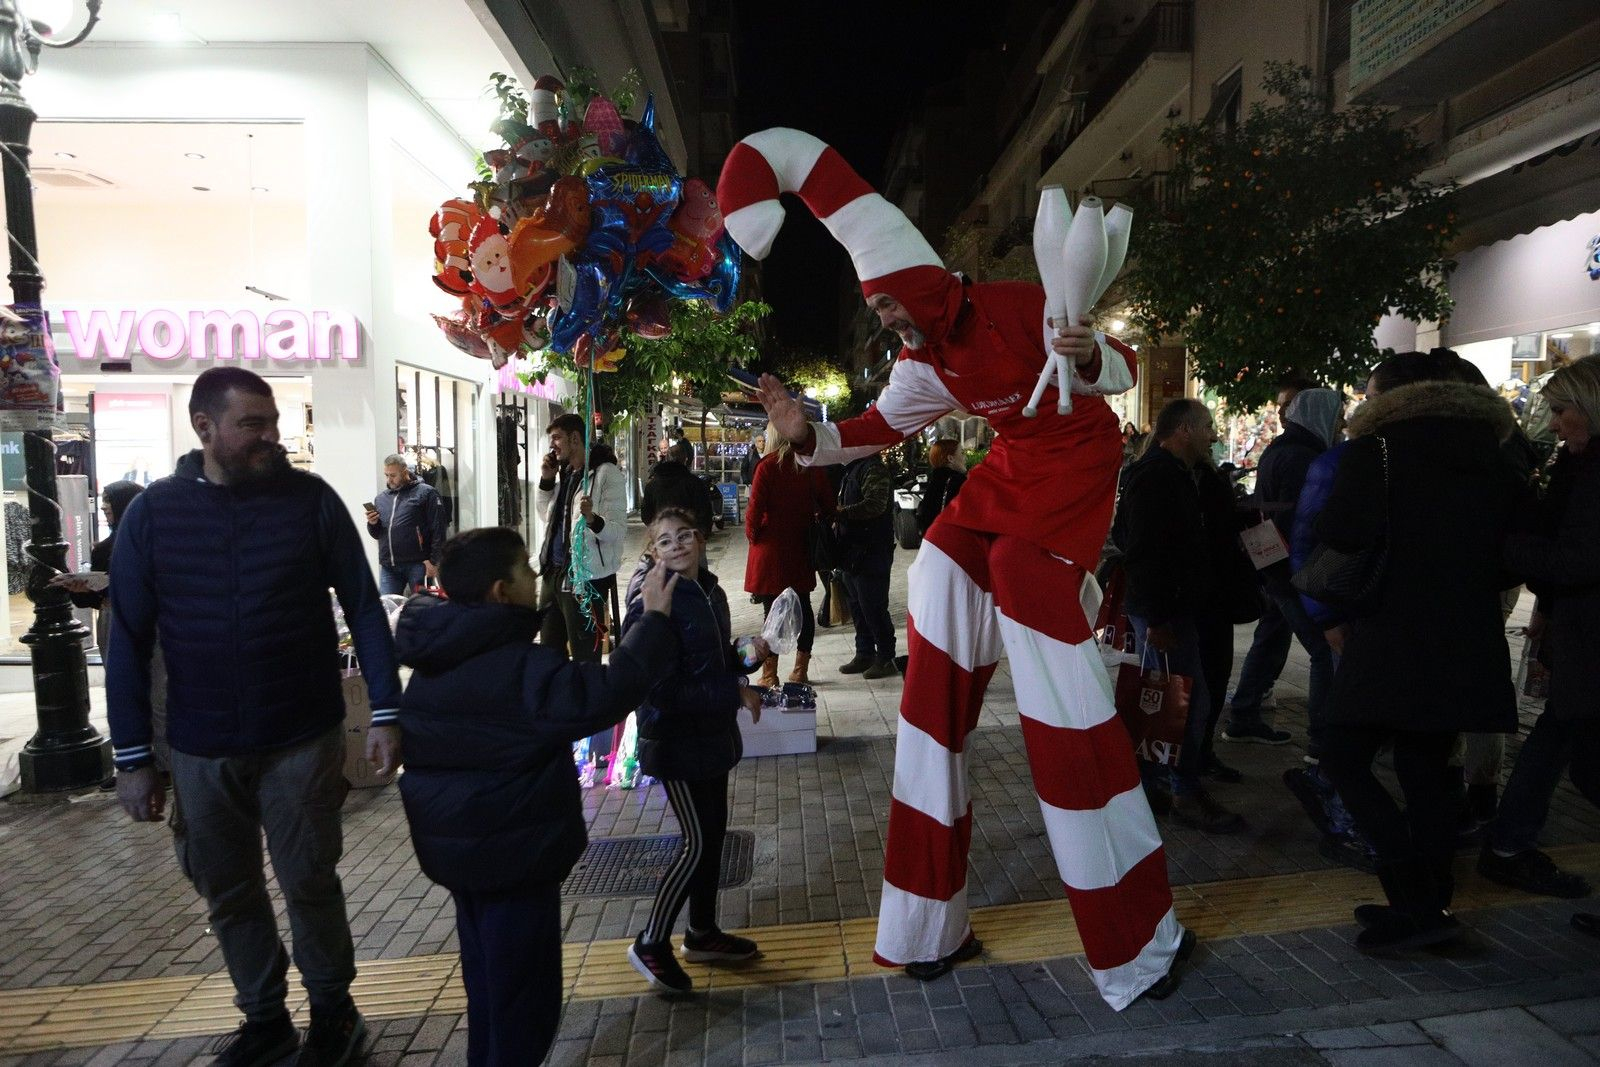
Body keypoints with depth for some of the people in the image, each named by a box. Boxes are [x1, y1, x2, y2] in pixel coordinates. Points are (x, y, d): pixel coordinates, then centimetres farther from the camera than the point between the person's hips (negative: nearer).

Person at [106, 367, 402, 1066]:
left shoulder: (310, 499, -6)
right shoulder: (152, 512, -2)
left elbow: (364, 608, -4)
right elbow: (129, 641, 2)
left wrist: (386, 714, -9)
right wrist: (131, 758, 1)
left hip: (303, 739, -2)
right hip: (201, 751, 2)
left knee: (310, 884, 8)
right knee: (228, 892, 15)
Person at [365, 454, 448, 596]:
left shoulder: (426, 493, -1)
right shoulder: (381, 498, 18)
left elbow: (438, 529, -7)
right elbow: (376, 534, 24)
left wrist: (434, 561, -12)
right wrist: (372, 524, 2)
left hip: (417, 564, -5)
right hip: (388, 567, 5)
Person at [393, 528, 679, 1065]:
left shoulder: (437, 659, 2)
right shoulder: (520, 668, -25)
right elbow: (607, 694, -32)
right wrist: (652, 621, -24)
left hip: (458, 843, 9)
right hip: (512, 848, -9)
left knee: (489, 981, 24)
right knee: (523, 990, 6)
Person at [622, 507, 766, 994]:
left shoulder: (711, 593, 5)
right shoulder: (652, 606, -22)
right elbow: (660, 688, -26)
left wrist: (746, 650, -2)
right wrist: (735, 692, -23)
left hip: (712, 733, 8)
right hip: (676, 739, -8)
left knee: (714, 833, 17)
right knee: (698, 842, -3)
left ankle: (702, 934, 34)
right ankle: (651, 944, 15)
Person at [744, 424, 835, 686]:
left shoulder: (768, 465, -12)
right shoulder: (812, 466, 2)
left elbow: (756, 508, -14)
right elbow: (827, 505, 7)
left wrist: (752, 533, 2)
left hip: (771, 547, -4)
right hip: (801, 547, 5)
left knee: (772, 610, 1)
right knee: (802, 606, 12)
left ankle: (769, 675, 6)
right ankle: (801, 671, 20)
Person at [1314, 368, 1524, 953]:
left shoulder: (1378, 449, -5)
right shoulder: (1496, 467, 13)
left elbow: (1342, 531, -21)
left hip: (1393, 640, -7)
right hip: (1469, 649, 7)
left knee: (1345, 762, -1)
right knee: (1426, 771, 15)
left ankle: (1419, 906, -4)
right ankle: (1431, 904, 21)